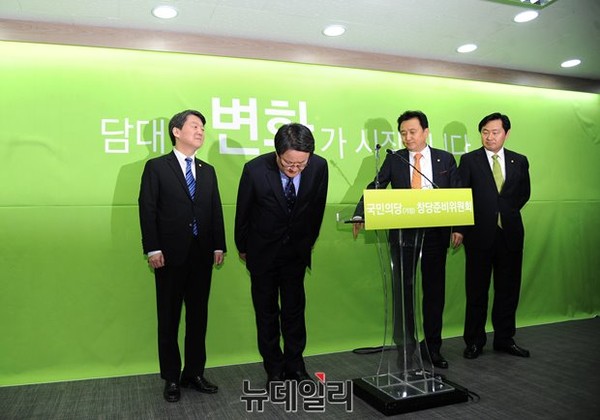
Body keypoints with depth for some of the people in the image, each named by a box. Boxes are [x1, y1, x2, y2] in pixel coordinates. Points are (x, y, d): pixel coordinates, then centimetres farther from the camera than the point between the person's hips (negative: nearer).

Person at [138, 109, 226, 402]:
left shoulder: (208, 171, 13)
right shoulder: (156, 167, -1)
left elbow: (216, 211, 10)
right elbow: (147, 210, -6)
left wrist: (219, 246, 3)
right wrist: (152, 249, -12)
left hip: (202, 256, 4)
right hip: (170, 256, -4)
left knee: (198, 316, 11)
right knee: (169, 319, 8)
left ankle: (194, 373, 25)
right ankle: (171, 379, 21)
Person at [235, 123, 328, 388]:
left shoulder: (319, 167, -17)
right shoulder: (255, 169, -24)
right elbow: (243, 213, -7)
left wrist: (309, 242, 11)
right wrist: (243, 248, 5)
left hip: (297, 253, 2)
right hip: (263, 253, -1)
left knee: (294, 310, 9)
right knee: (267, 313, 8)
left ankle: (295, 365, 25)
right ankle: (274, 370, 23)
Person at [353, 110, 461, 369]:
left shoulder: (445, 159, 7)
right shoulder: (394, 159, 4)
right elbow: (374, 188, -2)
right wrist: (360, 215, -18)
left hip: (435, 233, 1)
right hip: (403, 234, -1)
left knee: (434, 290, 9)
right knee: (403, 289, 3)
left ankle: (432, 346, 24)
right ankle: (405, 345, 17)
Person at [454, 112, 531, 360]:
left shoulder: (519, 161, 10)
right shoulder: (469, 160, 1)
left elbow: (524, 193, 17)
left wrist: (507, 212, 3)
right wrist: (461, 228, -8)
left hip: (510, 234, 3)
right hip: (479, 235, -3)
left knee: (508, 289, 9)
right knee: (477, 291, 4)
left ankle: (505, 339, 22)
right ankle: (475, 341, 14)